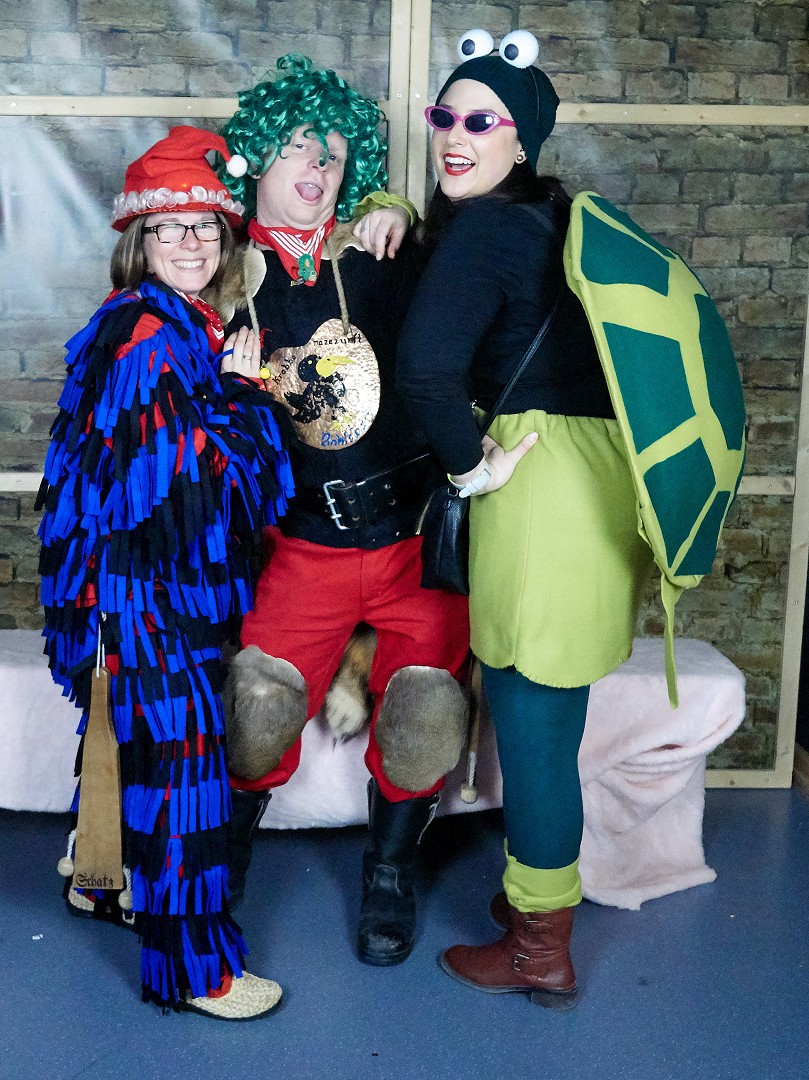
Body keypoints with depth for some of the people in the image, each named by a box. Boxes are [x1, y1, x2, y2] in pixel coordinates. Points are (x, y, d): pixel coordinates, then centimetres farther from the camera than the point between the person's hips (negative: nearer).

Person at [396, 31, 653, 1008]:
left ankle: (539, 951, 19)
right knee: (545, 721, 21)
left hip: (547, 485, -9)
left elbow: (425, 369, -29)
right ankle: (542, 897, 38)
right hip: (601, 475, 10)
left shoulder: (483, 233, -13)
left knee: (529, 724, 3)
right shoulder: (551, 217, 15)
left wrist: (473, 466, -14)